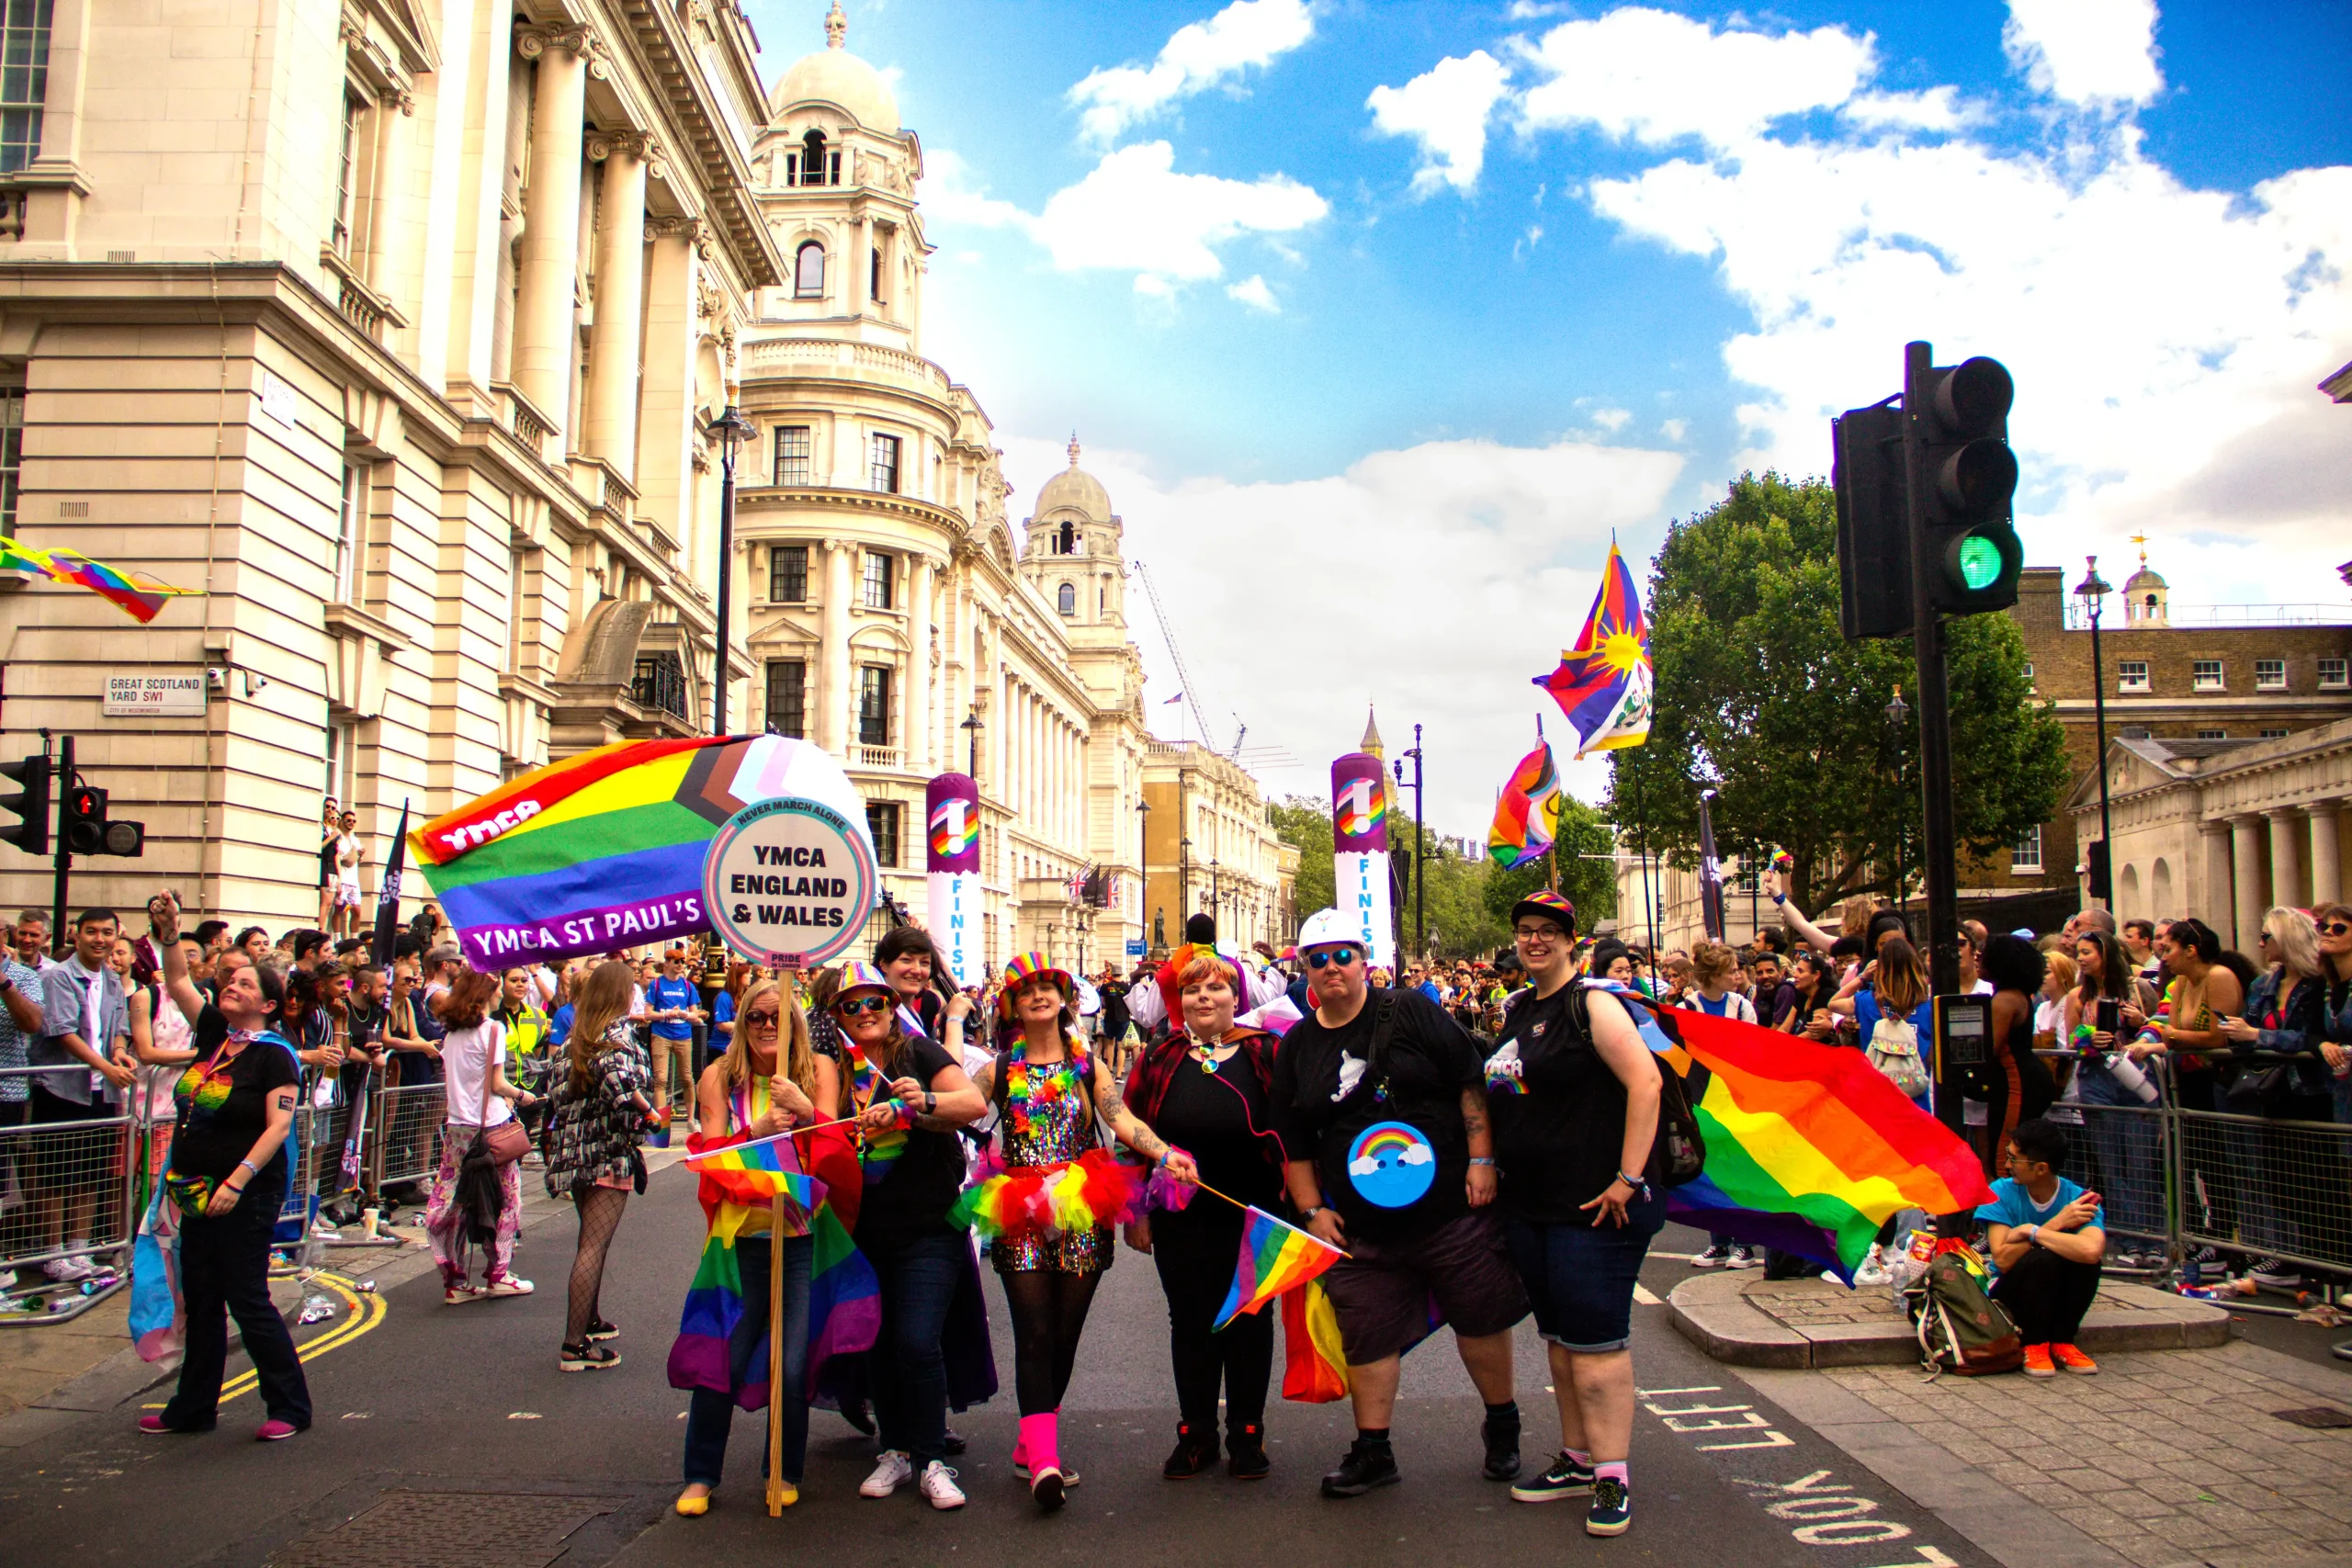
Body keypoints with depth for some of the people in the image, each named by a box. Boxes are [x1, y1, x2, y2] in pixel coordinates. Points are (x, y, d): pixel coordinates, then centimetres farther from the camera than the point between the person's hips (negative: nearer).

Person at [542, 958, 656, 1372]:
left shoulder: (580, 1034, 12)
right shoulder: (619, 1031, -11)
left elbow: (562, 1089, 13)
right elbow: (618, 1077, -26)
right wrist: (647, 1111, -15)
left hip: (576, 1148, 8)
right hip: (609, 1151, -8)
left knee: (591, 1240, 22)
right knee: (594, 1246, -7)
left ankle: (589, 1321, 35)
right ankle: (575, 1346, -8)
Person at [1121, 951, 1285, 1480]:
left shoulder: (1266, 1055, 0)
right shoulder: (1158, 1061, 4)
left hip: (1252, 1218, -1)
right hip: (1181, 1220, 2)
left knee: (1249, 1322, 9)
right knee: (1191, 1323, 11)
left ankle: (1247, 1436, 23)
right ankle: (1196, 1435, 25)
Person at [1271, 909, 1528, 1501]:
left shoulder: (1409, 1011, -3)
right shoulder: (1295, 1048, 7)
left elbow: (1472, 1081, -4)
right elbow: (1294, 1143, 12)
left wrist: (1482, 1160, -10)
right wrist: (1312, 1209, 5)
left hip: (1453, 1209, -2)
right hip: (1363, 1230, 3)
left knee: (1481, 1321, 9)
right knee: (1368, 1336, 6)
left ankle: (1503, 1428, 32)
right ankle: (1372, 1451, 22)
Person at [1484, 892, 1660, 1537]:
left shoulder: (1592, 1004, -10)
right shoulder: (1516, 1010, 13)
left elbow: (1646, 1082, -19)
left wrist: (1628, 1177, -22)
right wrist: (1486, 1163, 16)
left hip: (1591, 1204, -8)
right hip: (1528, 1204, 8)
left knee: (1595, 1338, -5)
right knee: (1558, 1336, 15)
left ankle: (1612, 1476, 4)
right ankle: (1578, 1459, 26)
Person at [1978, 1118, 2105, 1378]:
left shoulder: (2078, 1199, -15)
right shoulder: (2001, 1193, -14)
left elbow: (2092, 1250, -37)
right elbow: (2002, 1260, -24)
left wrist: (2032, 1232, -28)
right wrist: (2055, 1224, -25)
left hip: (2059, 1297, 2)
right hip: (2011, 1294, -1)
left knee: (2085, 1257, -28)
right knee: (2043, 1257, -32)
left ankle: (2062, 1340, -3)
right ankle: (2033, 1344, -7)